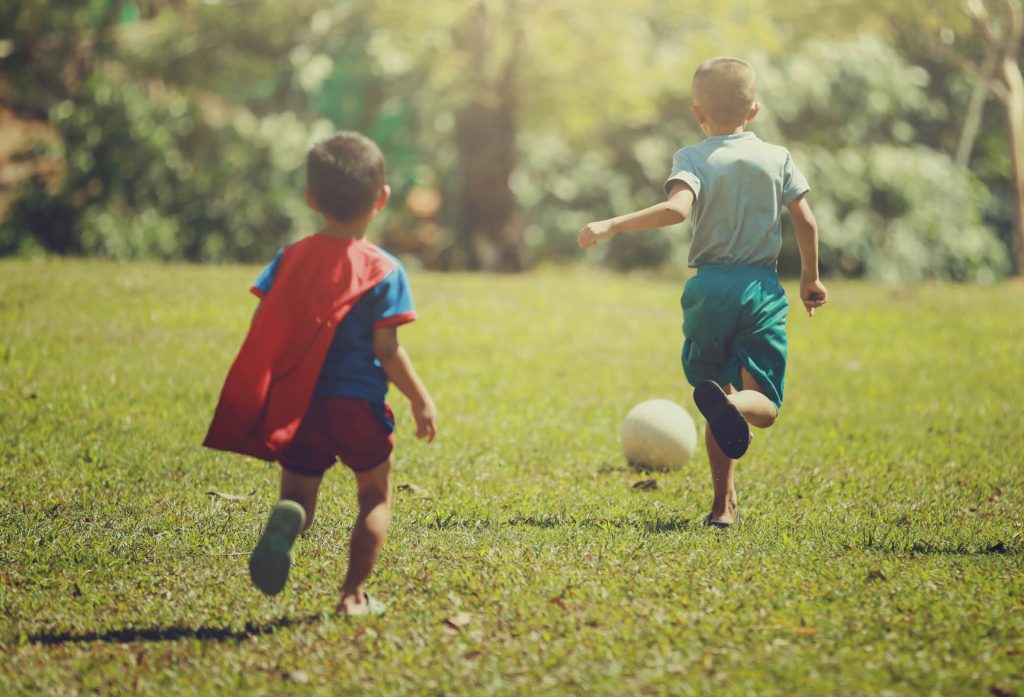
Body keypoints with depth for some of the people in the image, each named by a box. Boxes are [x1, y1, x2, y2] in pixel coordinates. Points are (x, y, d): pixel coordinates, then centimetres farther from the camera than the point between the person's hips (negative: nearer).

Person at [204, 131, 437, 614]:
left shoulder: (291, 259, 3)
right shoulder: (383, 271, -8)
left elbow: (262, 331, 2)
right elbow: (387, 350, -11)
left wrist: (265, 401, 15)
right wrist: (420, 399, 1)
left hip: (299, 405, 2)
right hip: (359, 403, -2)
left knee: (299, 496, 11)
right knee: (374, 497, 17)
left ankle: (287, 520, -25)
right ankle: (354, 592, 11)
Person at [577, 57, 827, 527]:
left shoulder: (692, 159, -1)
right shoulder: (777, 158, 7)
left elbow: (677, 208, -20)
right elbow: (805, 221, 6)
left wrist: (611, 226, -20)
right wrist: (810, 277, 20)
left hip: (709, 287, 0)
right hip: (762, 290, 0)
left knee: (717, 385, 16)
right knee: (764, 405, -3)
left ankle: (724, 503, 10)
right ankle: (732, 403, -42)